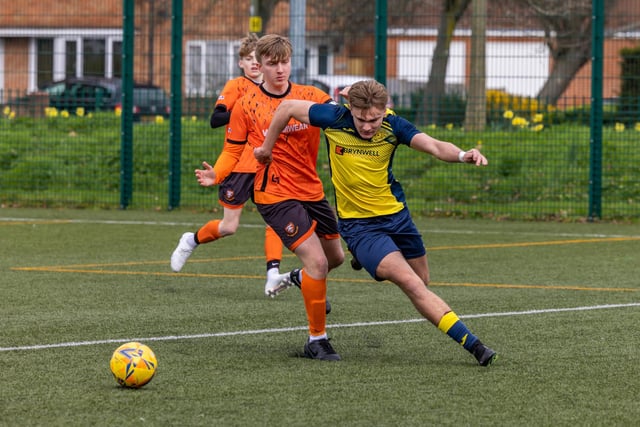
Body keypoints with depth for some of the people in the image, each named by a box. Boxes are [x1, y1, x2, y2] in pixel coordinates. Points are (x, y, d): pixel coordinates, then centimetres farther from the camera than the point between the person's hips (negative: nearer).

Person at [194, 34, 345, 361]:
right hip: (276, 195, -5)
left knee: (335, 256, 21)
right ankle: (317, 340, -5)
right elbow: (233, 149, -1)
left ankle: (299, 278, 57)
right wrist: (216, 174, -20)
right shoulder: (247, 105, -6)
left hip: (312, 190, 5)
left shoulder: (310, 96, 0)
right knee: (317, 261, -18)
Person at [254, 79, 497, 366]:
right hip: (358, 223, -4)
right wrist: (267, 147, 6)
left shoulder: (392, 125, -15)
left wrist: (462, 155, -49)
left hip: (396, 213, 4)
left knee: (421, 281, 19)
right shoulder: (334, 119, -18)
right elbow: (287, 108, -5)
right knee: (412, 284, -18)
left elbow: (433, 146, -29)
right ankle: (472, 344, -18)